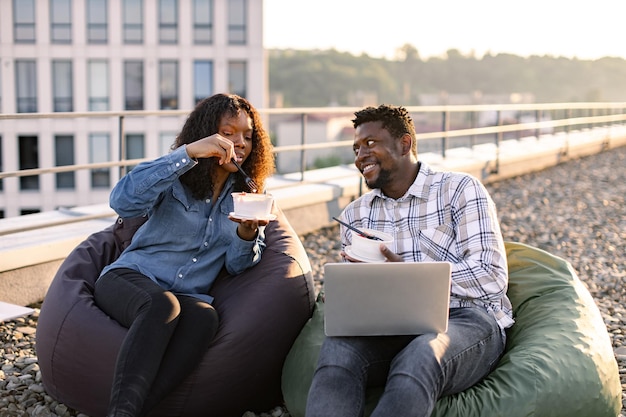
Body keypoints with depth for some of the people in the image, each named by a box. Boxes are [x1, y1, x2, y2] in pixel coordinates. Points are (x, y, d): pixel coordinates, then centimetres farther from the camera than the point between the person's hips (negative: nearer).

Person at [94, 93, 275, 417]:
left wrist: (247, 234, -18)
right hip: (130, 278, -2)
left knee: (204, 317, -35)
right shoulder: (176, 175, 2)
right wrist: (187, 153, -23)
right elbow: (122, 201, -19)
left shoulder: (246, 194, 13)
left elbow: (237, 266, 6)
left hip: (188, 296, 3)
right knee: (163, 304, -39)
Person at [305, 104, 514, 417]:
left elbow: (491, 279, -6)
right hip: (391, 325, 3)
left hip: (465, 318, -3)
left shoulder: (460, 189, 4)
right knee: (338, 347, -31)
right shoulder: (354, 214, 20)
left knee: (419, 356, -38)